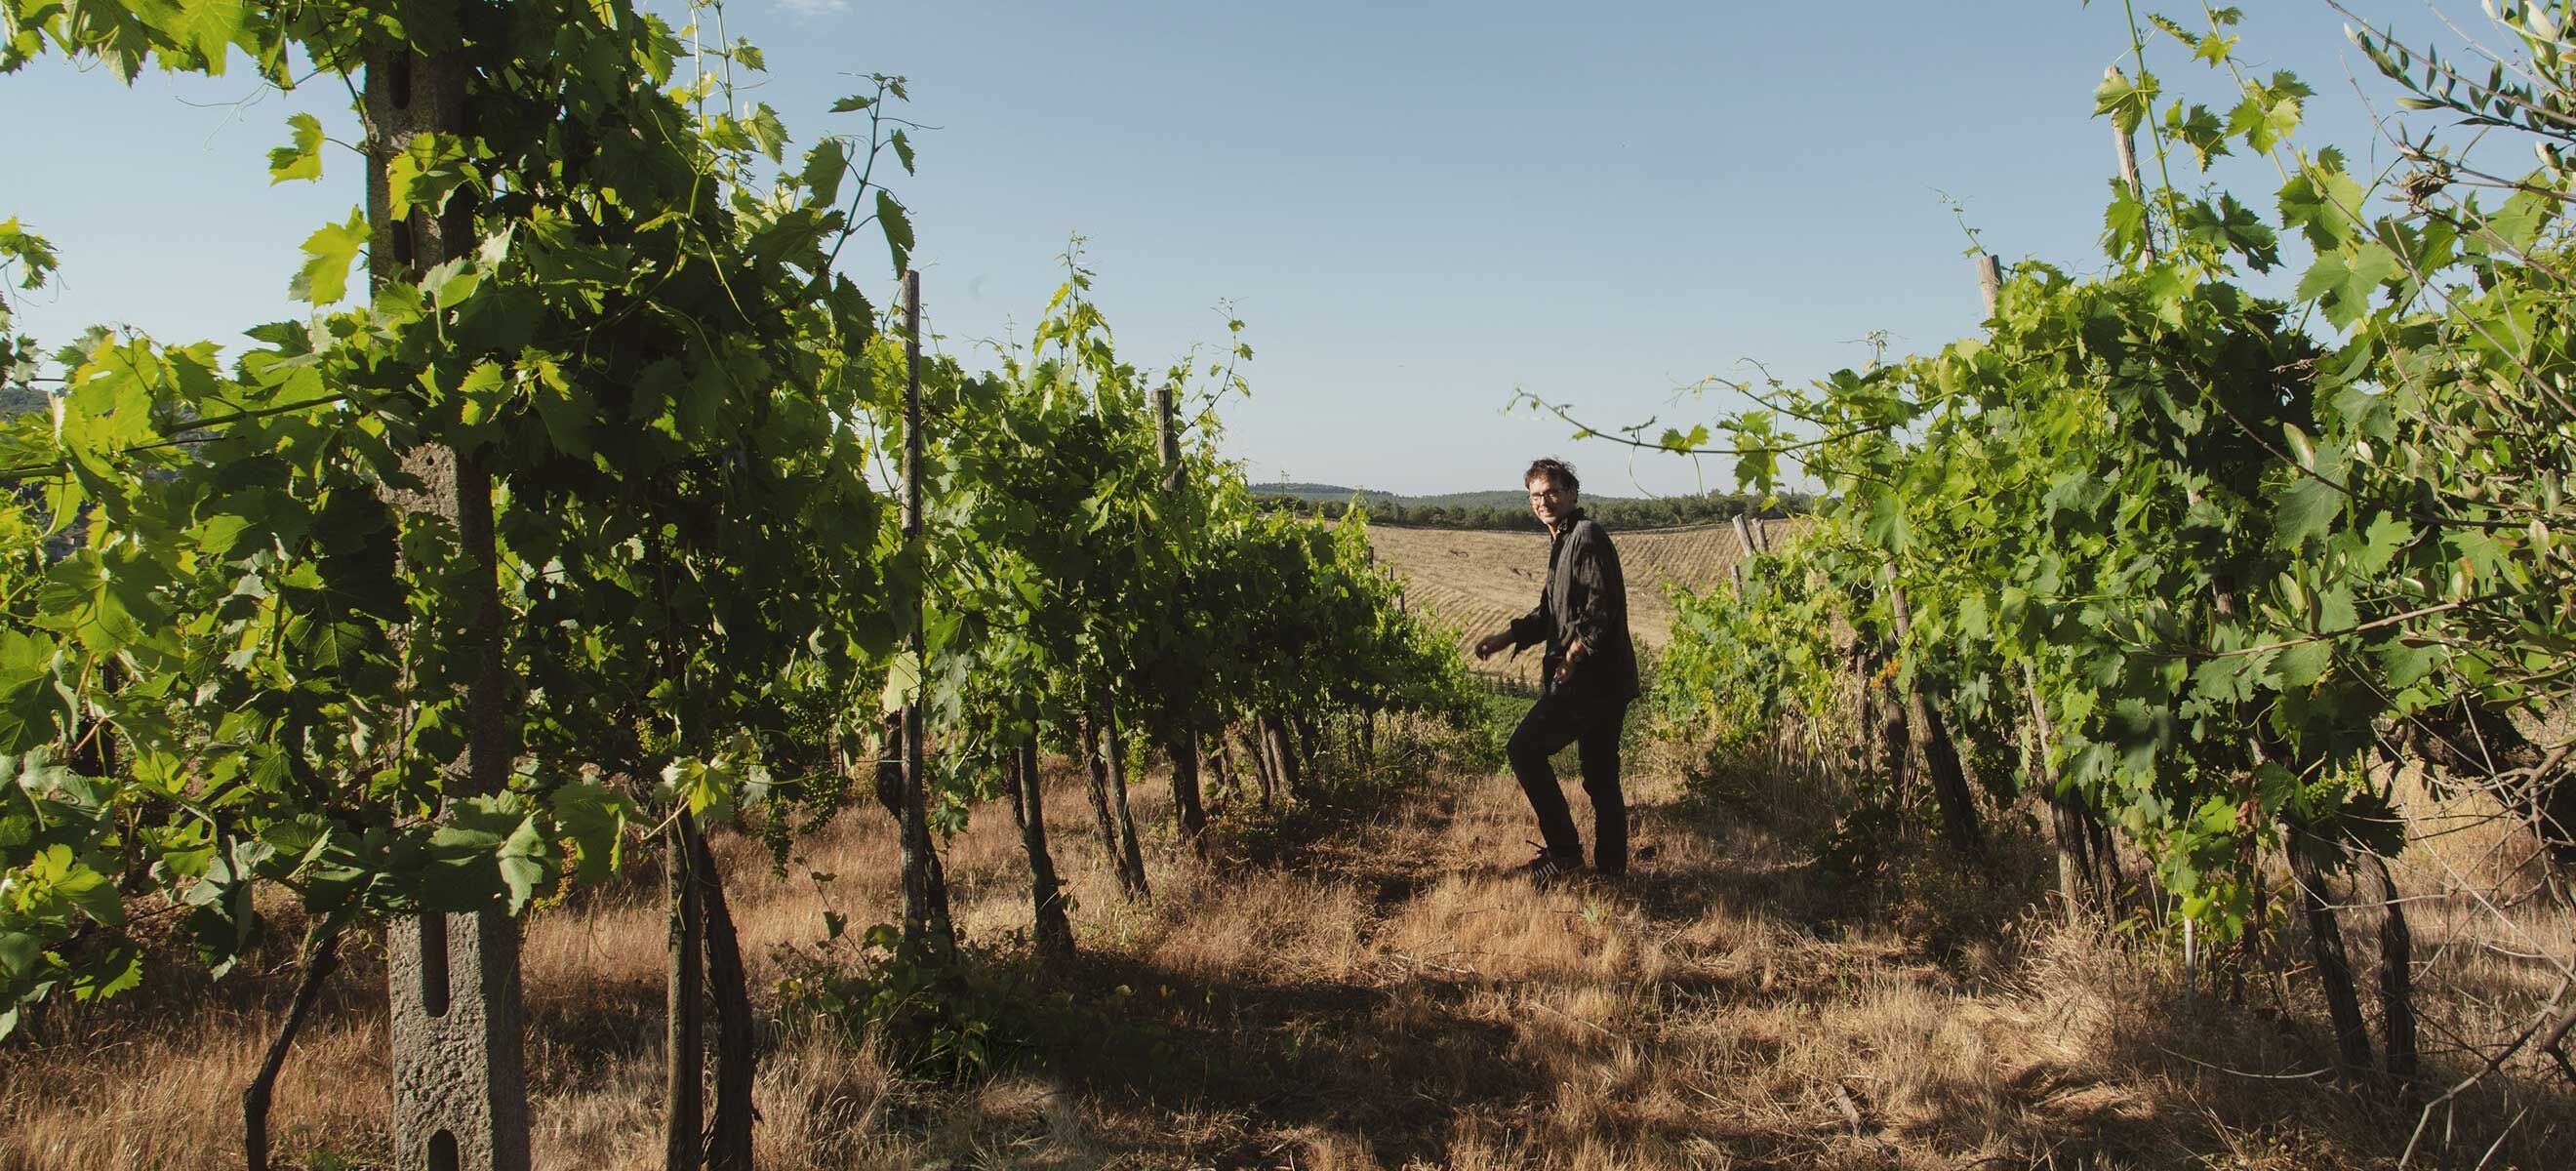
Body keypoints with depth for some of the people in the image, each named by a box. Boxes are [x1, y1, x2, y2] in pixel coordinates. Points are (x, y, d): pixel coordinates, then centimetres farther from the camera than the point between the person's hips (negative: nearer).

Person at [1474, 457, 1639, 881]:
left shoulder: (1587, 535, -11)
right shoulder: (1562, 542, 19)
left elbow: (1602, 605, -21)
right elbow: (1551, 613, 24)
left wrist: (1578, 649, -29)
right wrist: (1507, 636, 14)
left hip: (1589, 678, -10)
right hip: (1603, 679, 10)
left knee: (1525, 748, -7)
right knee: (1601, 775, 13)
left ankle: (1563, 851, -3)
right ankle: (1611, 865, 21)